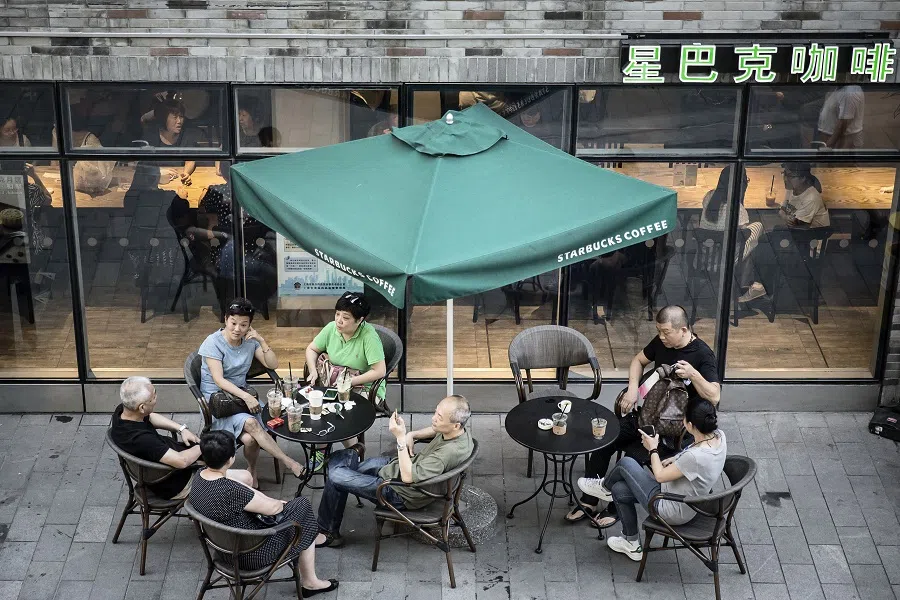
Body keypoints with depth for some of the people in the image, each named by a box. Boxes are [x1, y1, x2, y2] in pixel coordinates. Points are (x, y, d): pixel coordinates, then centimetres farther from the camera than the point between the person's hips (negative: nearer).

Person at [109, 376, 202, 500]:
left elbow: (151, 417, 9)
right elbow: (182, 461, -39)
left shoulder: (121, 411, -13)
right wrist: (201, 447, -19)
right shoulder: (140, 439, -40)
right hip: (173, 486, -9)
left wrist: (182, 428, -1)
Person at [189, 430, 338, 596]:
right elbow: (272, 508, -20)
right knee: (303, 505, 6)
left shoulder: (200, 475, -9)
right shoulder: (230, 491, -35)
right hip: (249, 555, -8)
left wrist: (274, 502, 2)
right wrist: (281, 504, 2)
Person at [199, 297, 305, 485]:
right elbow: (219, 380, -18)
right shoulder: (213, 342, -10)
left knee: (249, 439, -27)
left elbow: (273, 364, 2)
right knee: (250, 423, -33)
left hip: (241, 393, 4)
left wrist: (261, 340, -11)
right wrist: (246, 397, -29)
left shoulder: (250, 341, 4)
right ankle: (289, 462, -29)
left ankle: (252, 470, 3)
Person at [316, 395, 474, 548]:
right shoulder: (459, 430, -10)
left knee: (336, 476, -4)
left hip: (400, 495, -9)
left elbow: (408, 477, -34)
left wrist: (401, 438, -33)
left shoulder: (450, 452, -36)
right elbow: (436, 430, 18)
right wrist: (412, 435, 1)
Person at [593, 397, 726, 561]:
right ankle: (632, 545, 32)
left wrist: (653, 449, -6)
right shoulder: (719, 435, -14)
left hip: (672, 512, -9)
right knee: (619, 490, 16)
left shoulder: (696, 456, -38)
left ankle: (605, 488, 35)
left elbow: (660, 476, -21)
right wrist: (673, 460, 0)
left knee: (626, 463, 0)